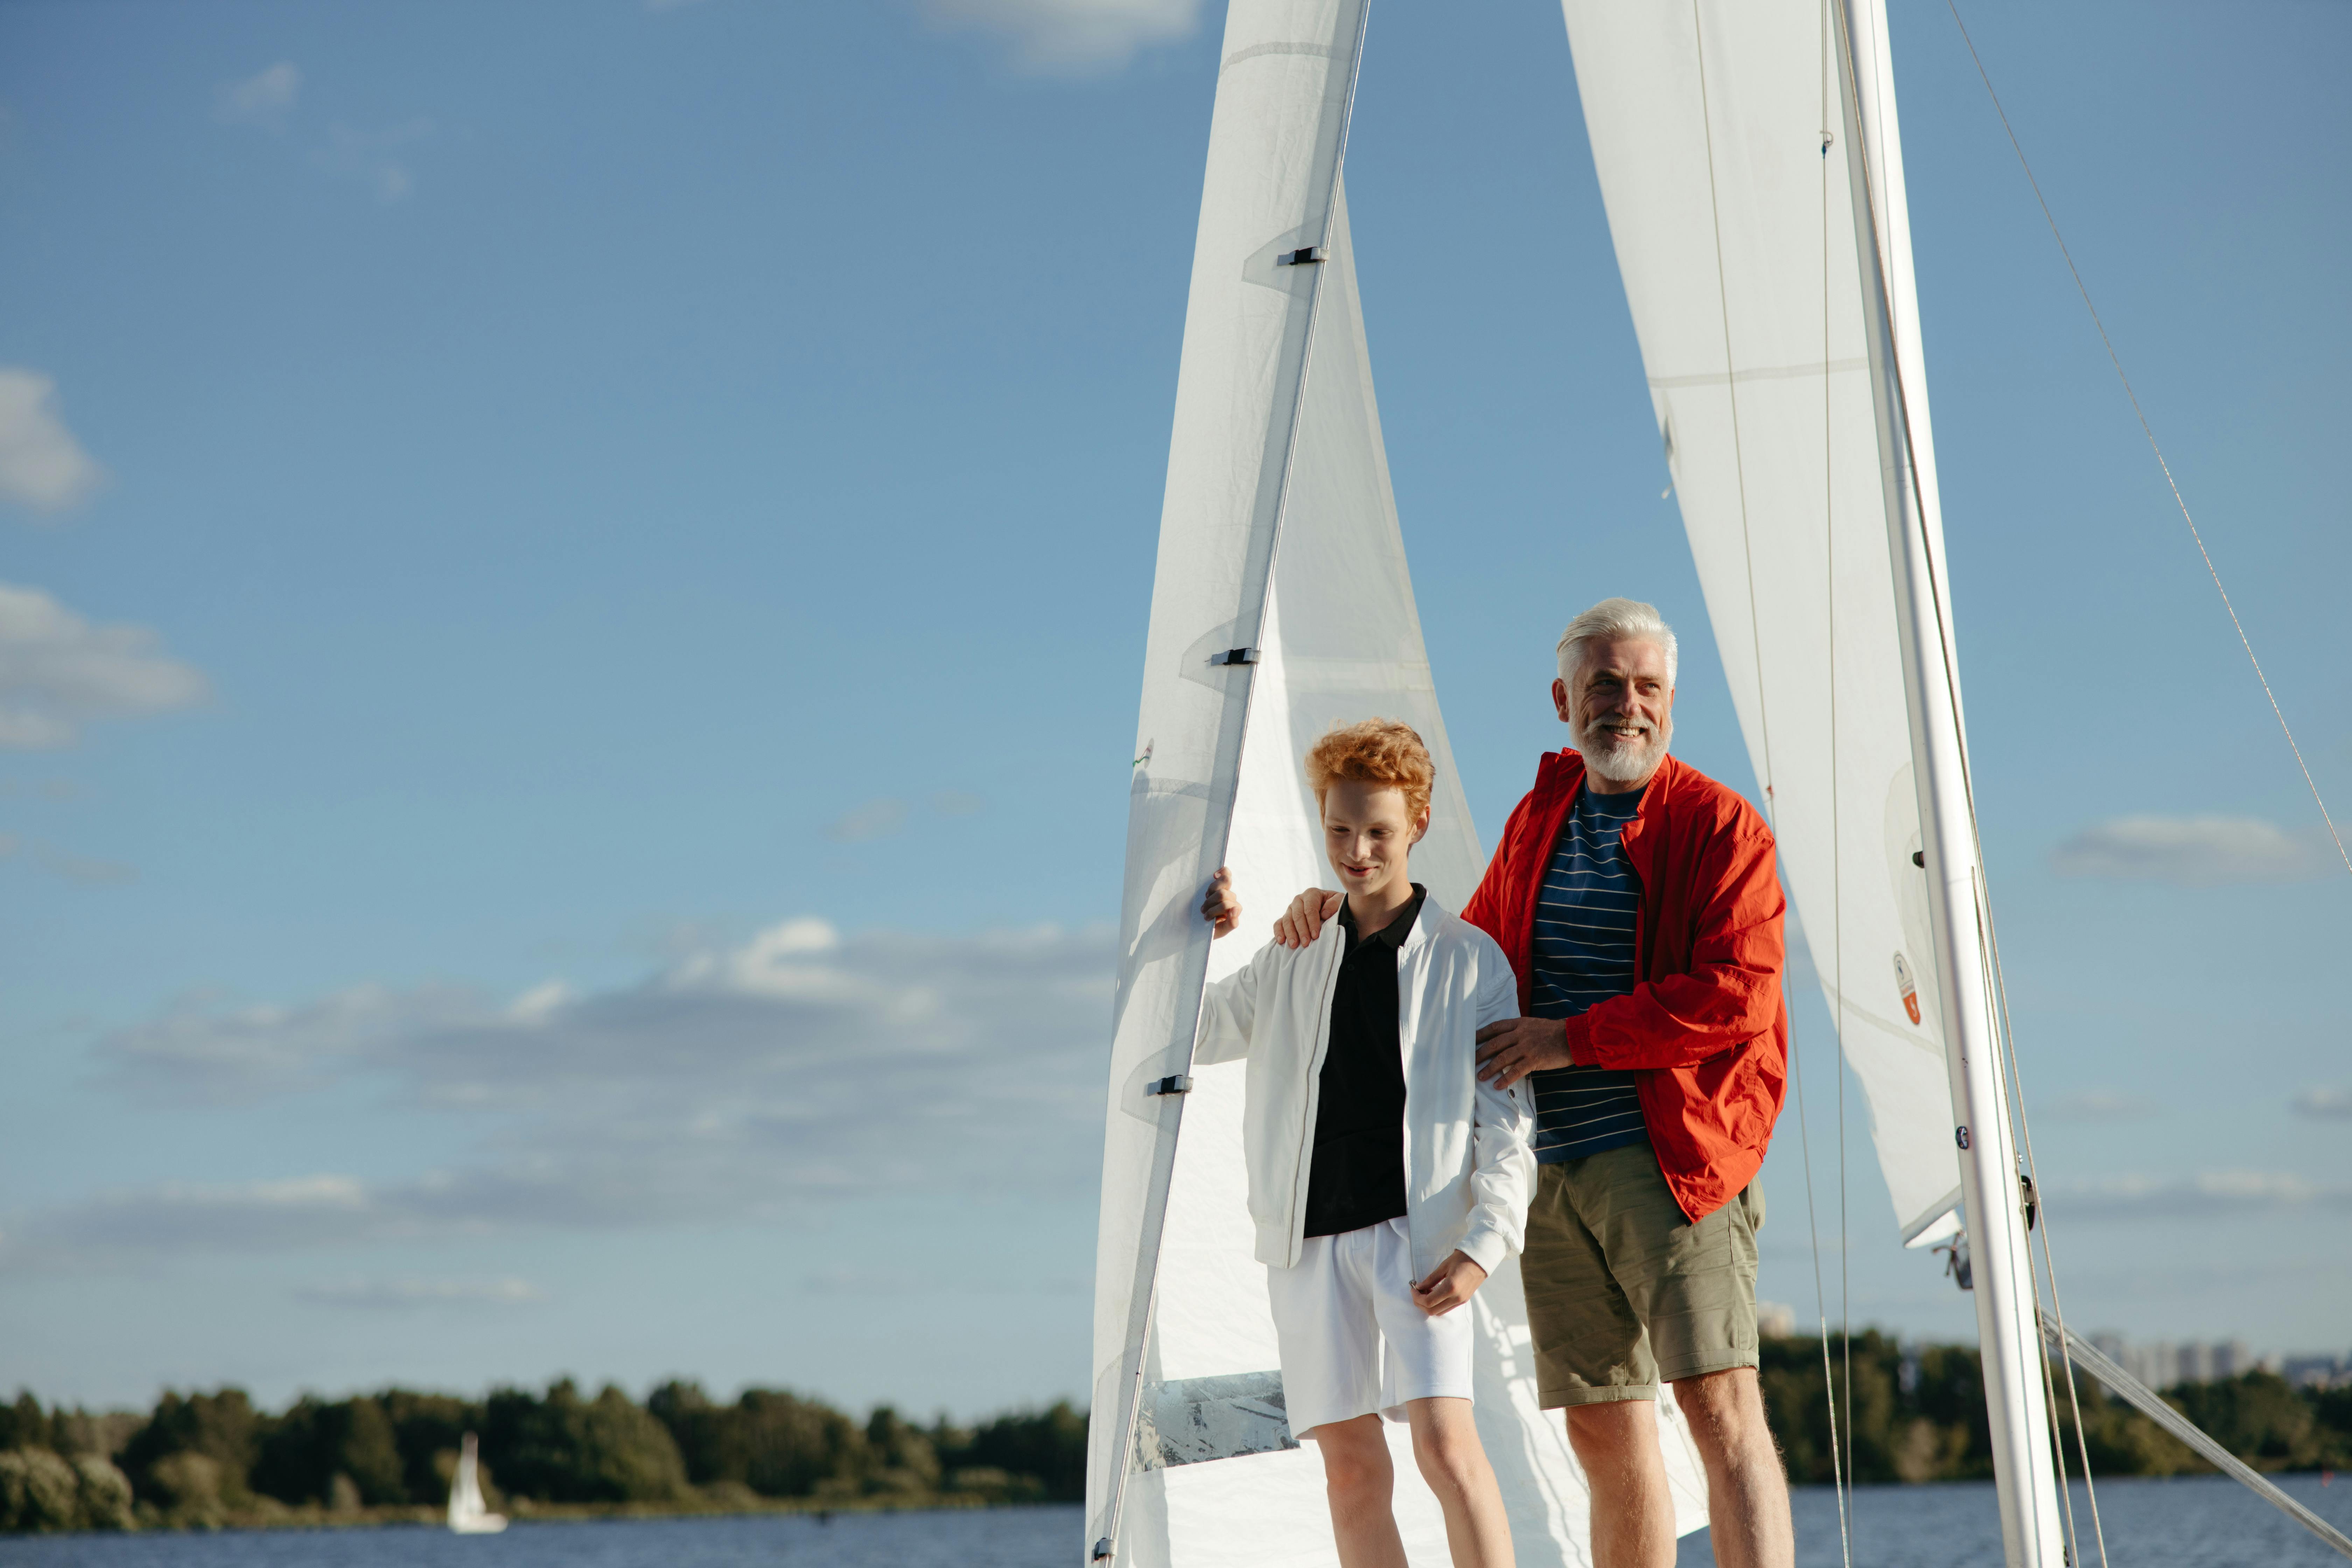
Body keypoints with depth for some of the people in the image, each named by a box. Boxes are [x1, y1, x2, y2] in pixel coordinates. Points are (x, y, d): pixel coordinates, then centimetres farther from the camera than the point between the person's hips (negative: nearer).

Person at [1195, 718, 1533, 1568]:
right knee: (1351, 1467, 1)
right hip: (1310, 1239, 4)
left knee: (1446, 1446, -18)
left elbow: (1506, 1120, 0)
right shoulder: (1292, 966, 16)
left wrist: (1482, 1244, -12)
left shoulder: (1468, 959, 4)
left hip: (1418, 1232, -4)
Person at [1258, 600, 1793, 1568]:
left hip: (1671, 1155, -6)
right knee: (1604, 1432, 8)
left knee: (1717, 1399, -18)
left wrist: (1572, 1040, -14)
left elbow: (1738, 996, -15)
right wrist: (1350, 914, 19)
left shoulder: (1719, 826, -3)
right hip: (1552, 1162, 6)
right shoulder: (1538, 820, 17)